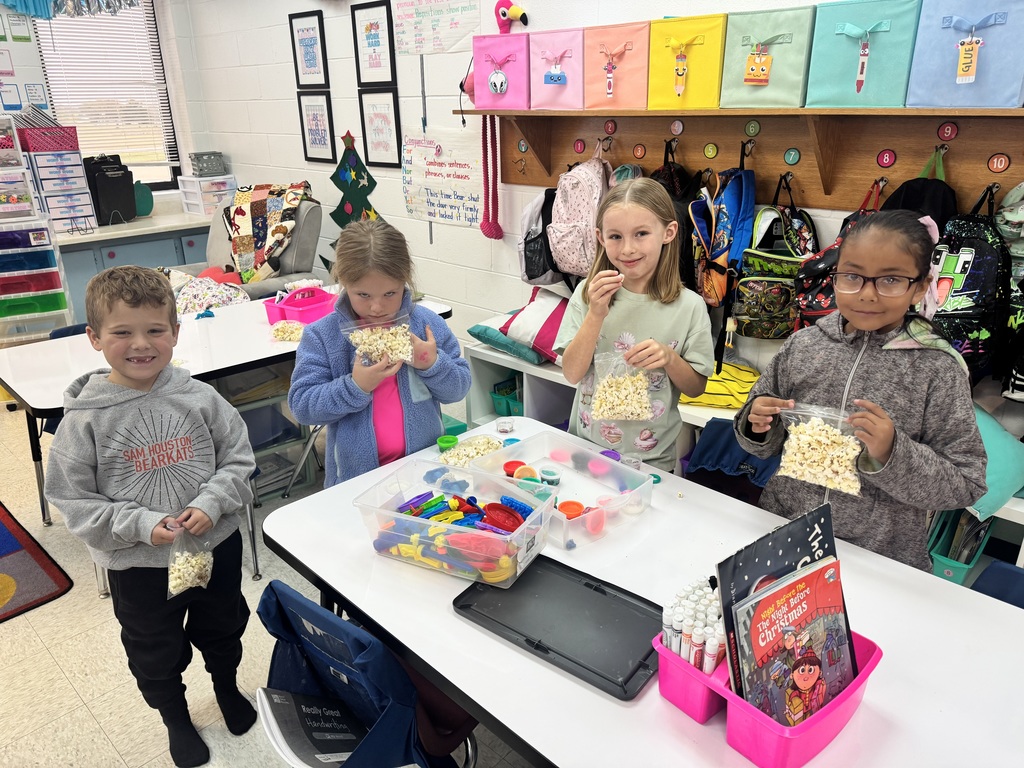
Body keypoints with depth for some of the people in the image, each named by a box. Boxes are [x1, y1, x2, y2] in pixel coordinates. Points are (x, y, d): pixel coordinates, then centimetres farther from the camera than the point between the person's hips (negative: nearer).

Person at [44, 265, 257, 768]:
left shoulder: (199, 399, -13)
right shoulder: (84, 420, -16)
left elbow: (238, 458, -5)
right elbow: (74, 502, -12)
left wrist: (211, 503, -20)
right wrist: (141, 525, -24)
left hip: (216, 546, 2)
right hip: (138, 565, -1)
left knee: (222, 631, 27)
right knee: (156, 654, 22)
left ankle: (227, 689, 57)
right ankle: (175, 719, 51)